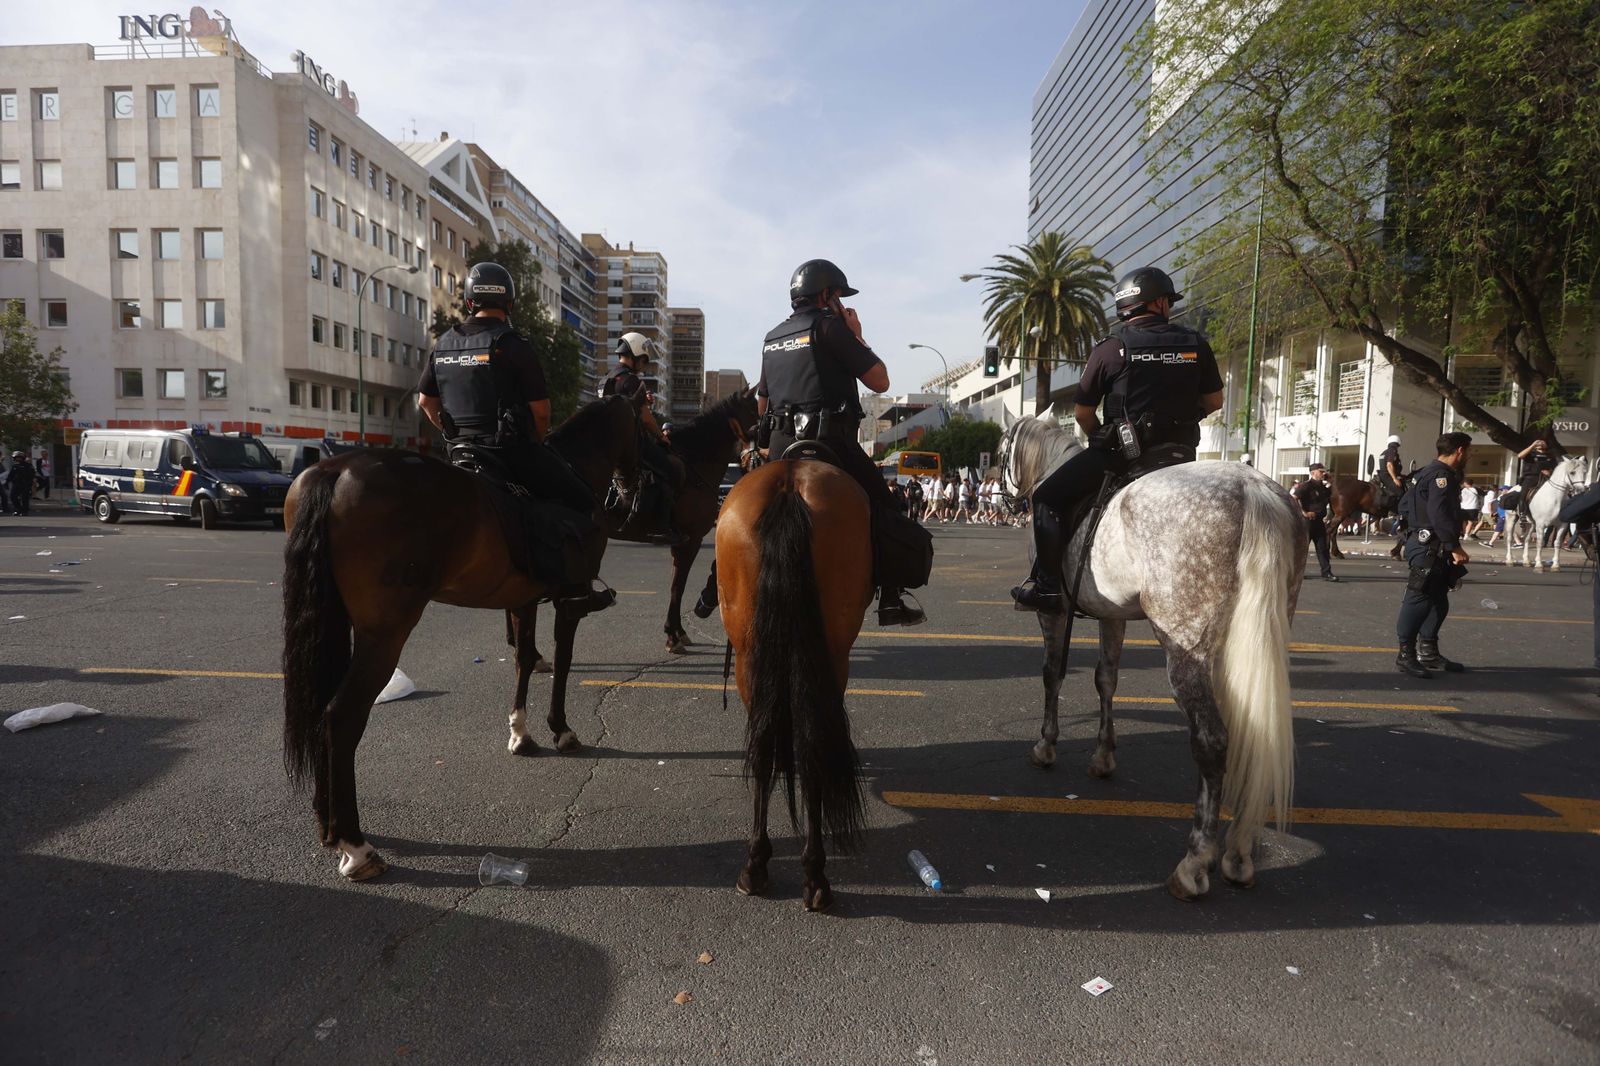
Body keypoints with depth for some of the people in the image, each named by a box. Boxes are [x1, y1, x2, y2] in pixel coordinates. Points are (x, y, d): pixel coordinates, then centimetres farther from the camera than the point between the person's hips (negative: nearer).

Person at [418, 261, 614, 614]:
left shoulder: (443, 343, 10)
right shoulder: (514, 345, -10)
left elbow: (425, 401, 16)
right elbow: (541, 411, -10)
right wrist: (534, 442, 7)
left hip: (461, 447, 8)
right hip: (510, 449, -8)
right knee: (580, 499, 1)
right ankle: (574, 585, -4)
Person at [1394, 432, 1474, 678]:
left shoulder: (1430, 473, 19)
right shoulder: (1442, 475, -13)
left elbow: (1405, 504, 25)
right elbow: (1439, 515, -23)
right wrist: (1455, 547, -23)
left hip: (1434, 549, 11)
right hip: (1428, 548, -11)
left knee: (1438, 601, 15)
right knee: (1419, 600, -8)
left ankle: (1428, 652, 21)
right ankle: (1406, 655, -5)